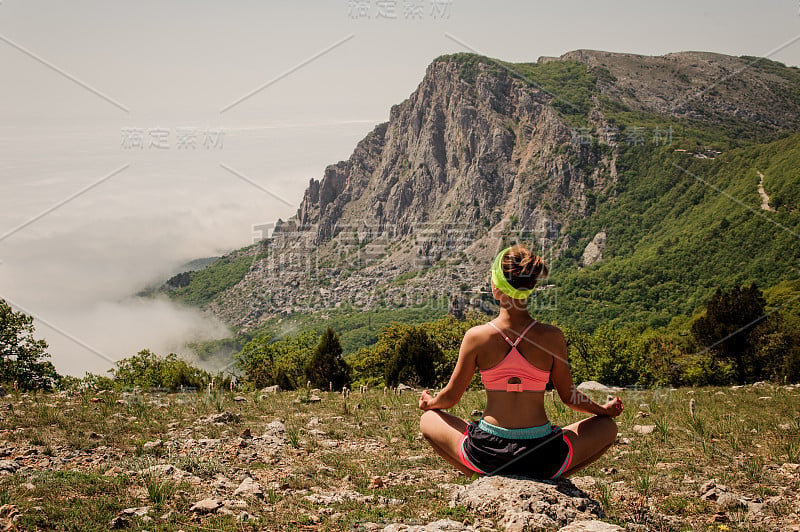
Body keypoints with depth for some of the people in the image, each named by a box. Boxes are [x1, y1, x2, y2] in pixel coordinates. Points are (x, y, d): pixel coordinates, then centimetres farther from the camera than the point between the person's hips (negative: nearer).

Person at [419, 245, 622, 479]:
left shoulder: (476, 336, -8)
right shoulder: (552, 337, -8)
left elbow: (451, 397, 4)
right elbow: (569, 397, 5)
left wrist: (428, 403, 27)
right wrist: (605, 410, 25)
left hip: (486, 453, 0)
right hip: (542, 458, 0)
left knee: (428, 419, 27)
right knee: (607, 426, 25)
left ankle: (483, 476, 22)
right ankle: (546, 478, 20)